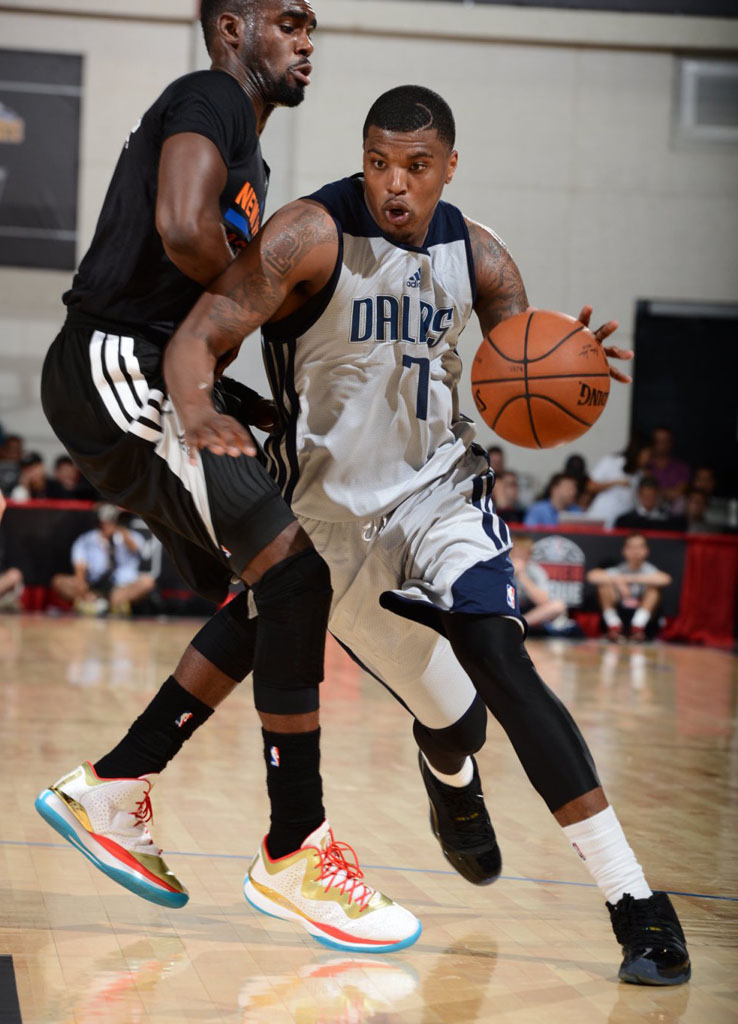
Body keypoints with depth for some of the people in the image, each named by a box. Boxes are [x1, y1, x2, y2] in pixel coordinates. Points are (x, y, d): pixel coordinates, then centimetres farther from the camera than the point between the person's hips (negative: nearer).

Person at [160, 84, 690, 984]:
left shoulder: (476, 257, -2)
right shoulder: (313, 235, -15)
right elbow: (197, 337, -20)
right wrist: (197, 407, -43)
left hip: (440, 494, 2)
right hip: (334, 514, -1)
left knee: (499, 664, -22)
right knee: (453, 723, 4)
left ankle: (634, 900, -21)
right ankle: (451, 777, 47)